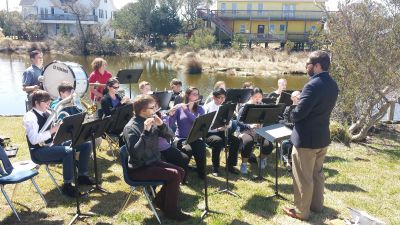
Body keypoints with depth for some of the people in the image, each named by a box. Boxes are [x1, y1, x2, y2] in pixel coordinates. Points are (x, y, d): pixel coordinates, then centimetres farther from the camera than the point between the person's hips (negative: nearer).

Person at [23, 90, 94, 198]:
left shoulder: (47, 113, 11)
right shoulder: (30, 117, -14)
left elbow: (57, 128, 20)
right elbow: (34, 139, -26)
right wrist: (53, 130, -27)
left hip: (54, 143, 9)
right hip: (40, 151, -8)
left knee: (86, 144, -2)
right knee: (68, 151, -36)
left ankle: (82, 176, 8)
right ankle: (67, 185, -22)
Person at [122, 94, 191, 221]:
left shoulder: (151, 122, 4)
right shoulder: (130, 128, -18)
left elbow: (170, 136, 1)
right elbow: (136, 153, -30)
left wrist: (161, 125, -17)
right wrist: (145, 132, -34)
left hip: (153, 162, 8)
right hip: (139, 169, -8)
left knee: (181, 172, 0)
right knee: (174, 175, -19)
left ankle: (160, 200, 14)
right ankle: (171, 210, -1)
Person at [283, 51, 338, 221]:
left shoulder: (313, 85, -24)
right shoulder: (333, 85, 5)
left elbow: (298, 114, -25)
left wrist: (289, 111, -4)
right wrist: (300, 98, 9)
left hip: (306, 139, -9)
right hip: (322, 137, 9)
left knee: (303, 178, 6)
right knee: (317, 173, 23)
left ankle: (301, 211, 20)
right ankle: (317, 205, 38)